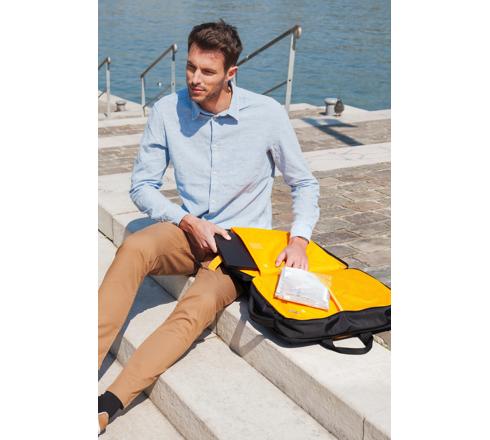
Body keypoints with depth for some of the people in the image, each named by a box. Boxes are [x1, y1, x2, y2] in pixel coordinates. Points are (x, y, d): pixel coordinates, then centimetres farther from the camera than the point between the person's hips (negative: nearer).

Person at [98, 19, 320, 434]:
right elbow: (142, 186, 2)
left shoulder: (268, 114, -10)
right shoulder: (168, 111, -5)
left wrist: (299, 239, -14)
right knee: (133, 249, -32)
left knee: (195, 310, -31)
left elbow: (305, 184, 2)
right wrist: (188, 221, -13)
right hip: (190, 231, 3)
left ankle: (106, 407, -35)